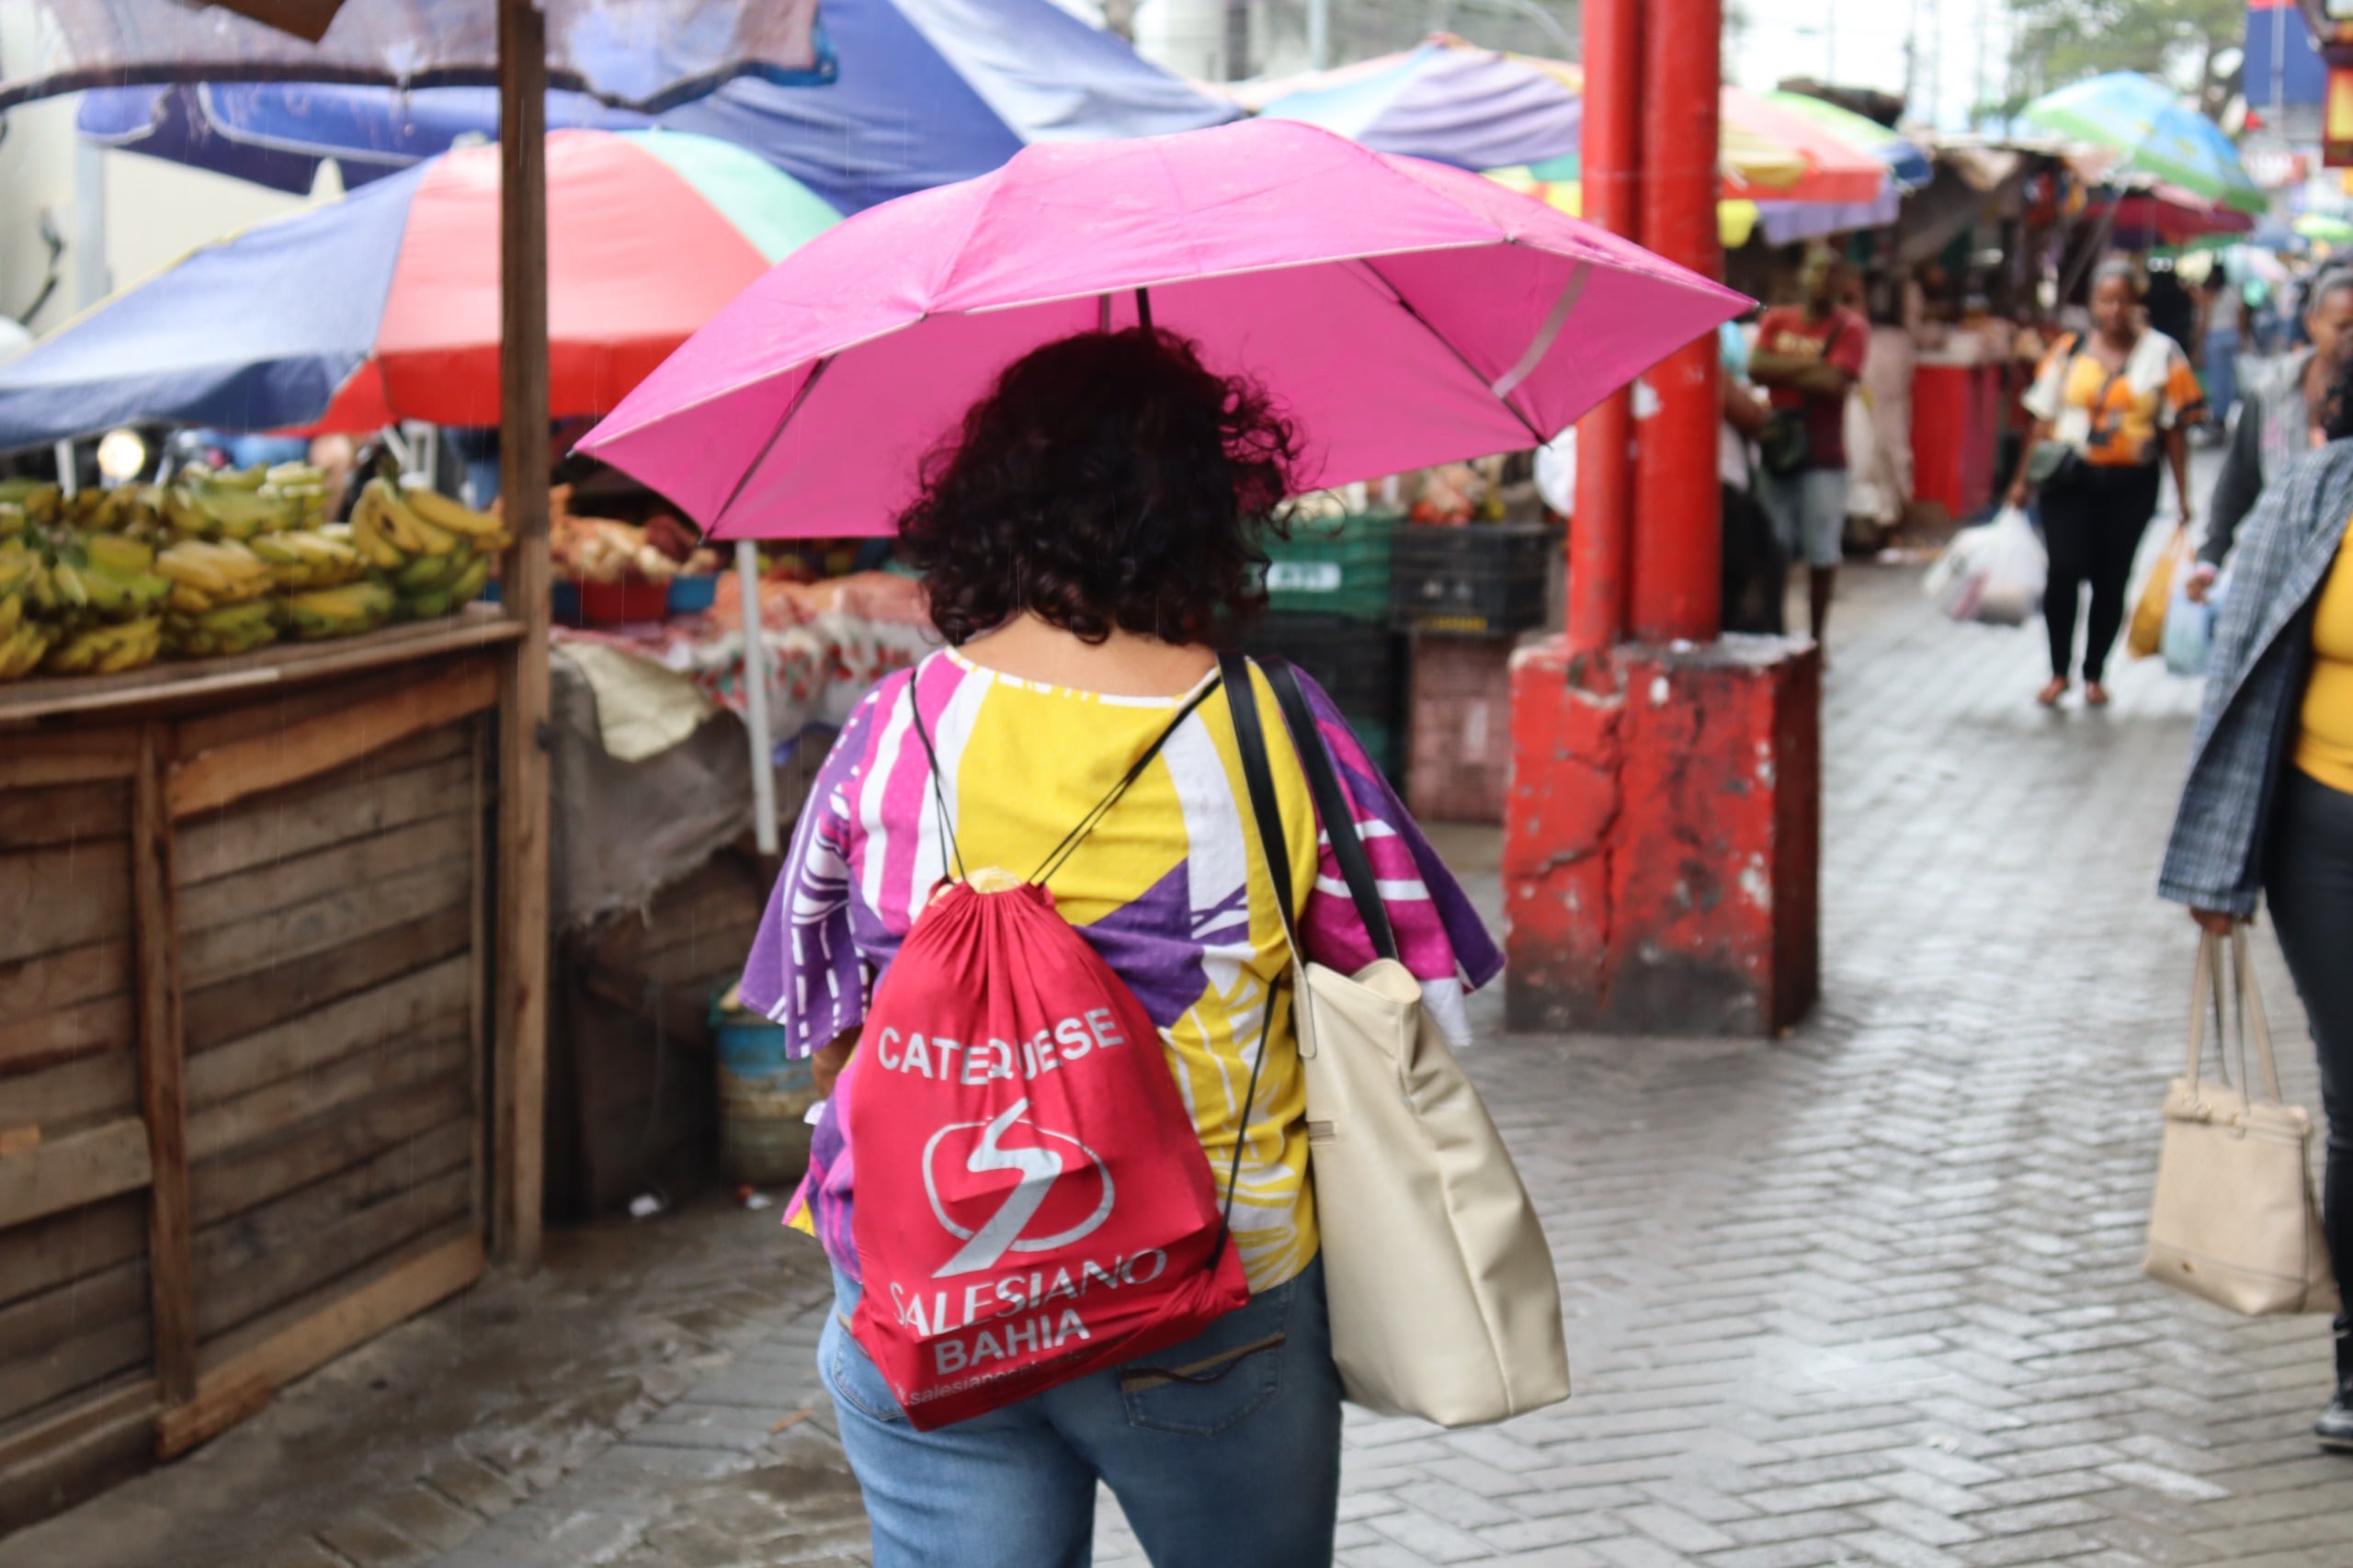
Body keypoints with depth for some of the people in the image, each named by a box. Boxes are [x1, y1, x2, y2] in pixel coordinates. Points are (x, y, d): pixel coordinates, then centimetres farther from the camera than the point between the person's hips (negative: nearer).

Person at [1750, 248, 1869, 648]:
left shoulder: (1851, 327, -1)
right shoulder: (1776, 321, 10)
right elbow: (1756, 368, -5)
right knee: (1772, 549, 3)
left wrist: (1781, 371, -5)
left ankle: (1816, 639, 9)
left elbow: (1835, 383, -15)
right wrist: (1808, 366, -13)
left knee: (1822, 553, 0)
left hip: (1823, 454, -3)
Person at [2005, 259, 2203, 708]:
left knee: (2111, 579, 5)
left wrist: (2182, 494, 0)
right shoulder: (2069, 351, 5)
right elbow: (2044, 419, 8)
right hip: (2071, 478, 0)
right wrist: (2023, 479, 5)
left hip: (2131, 484, 0)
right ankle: (2059, 672, 4)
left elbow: (2174, 430, 3)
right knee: (2064, 571, -10)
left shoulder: (2161, 354, 3)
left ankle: (2094, 674, 20)